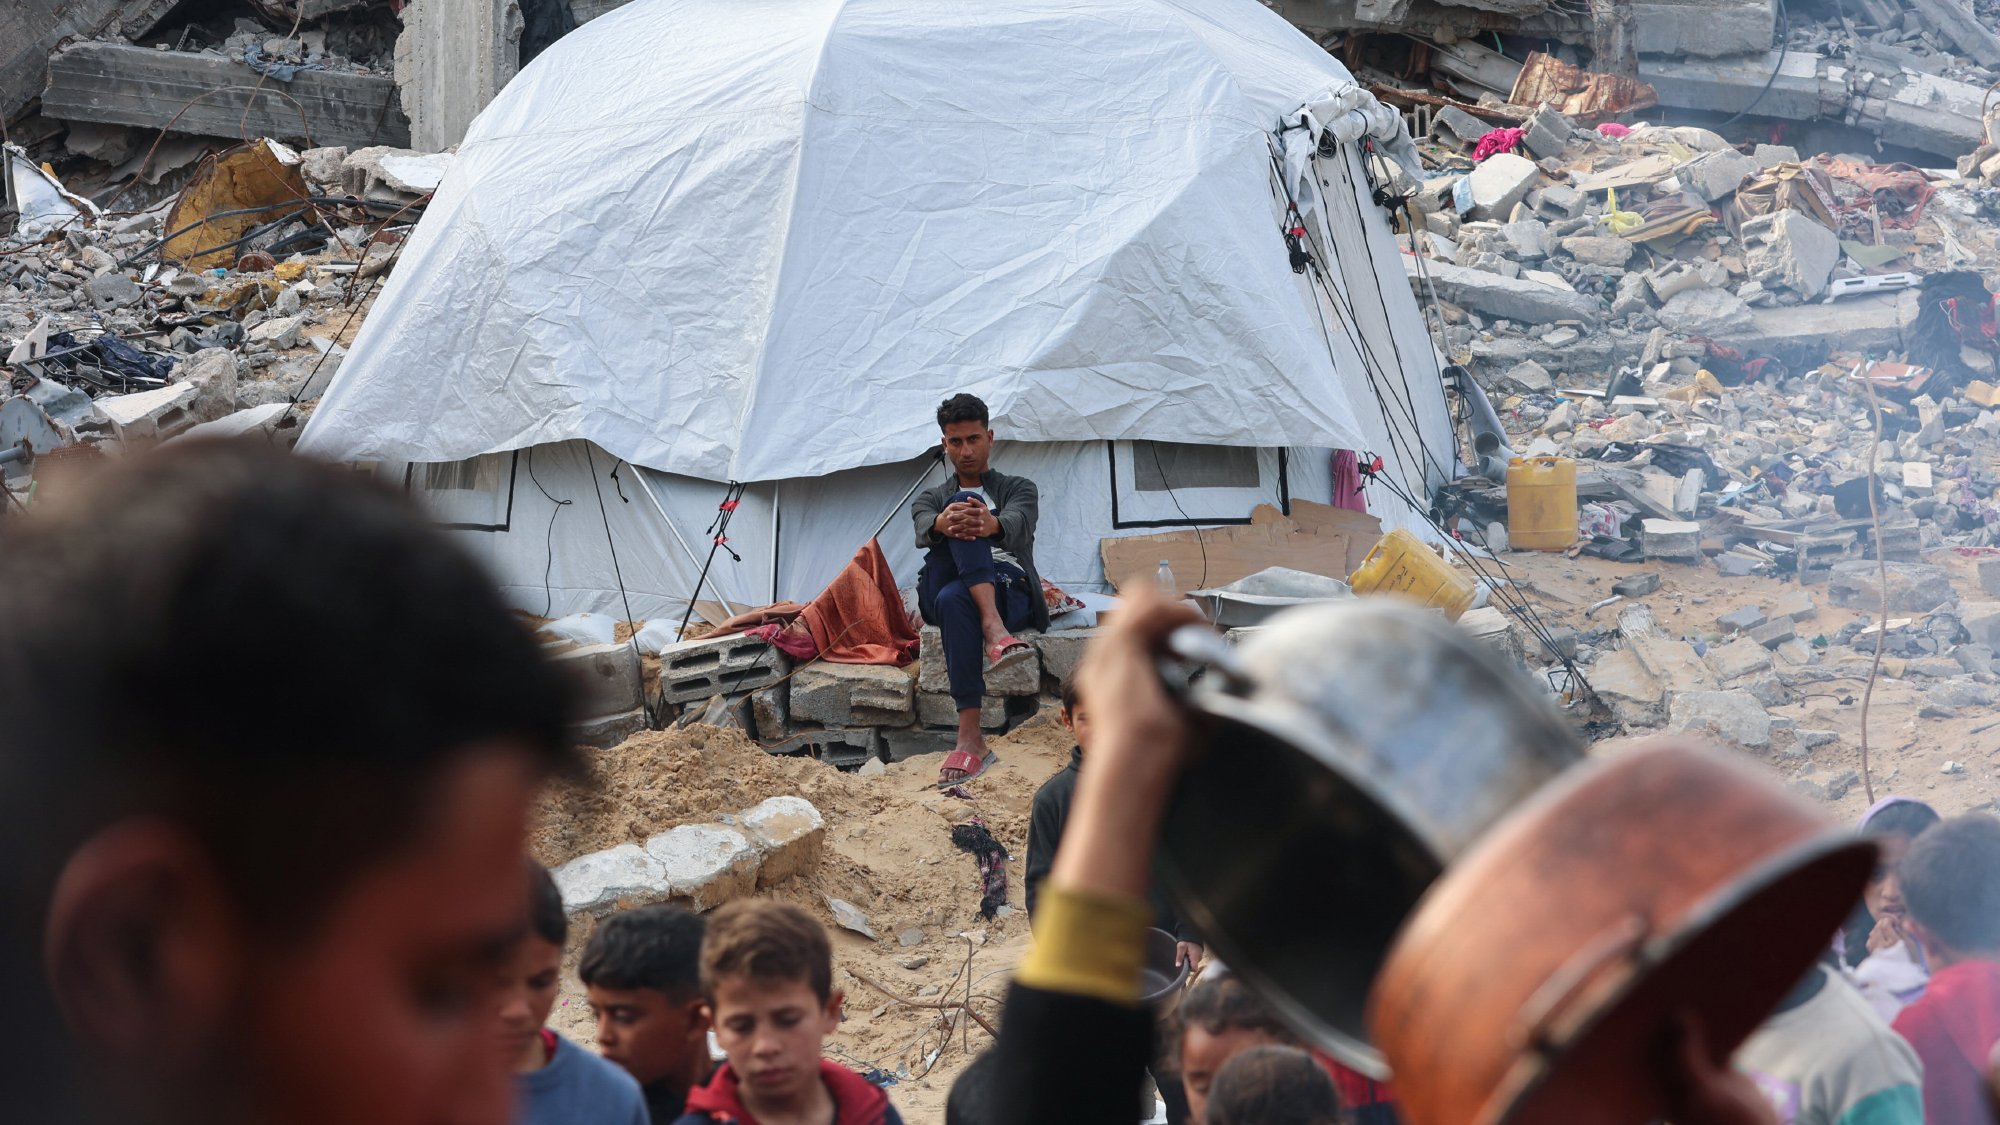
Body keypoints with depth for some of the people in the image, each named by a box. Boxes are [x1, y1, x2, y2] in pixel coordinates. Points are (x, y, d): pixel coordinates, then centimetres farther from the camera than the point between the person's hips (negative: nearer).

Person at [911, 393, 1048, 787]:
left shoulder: (1019, 490, 20)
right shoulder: (930, 500, 26)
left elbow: (1015, 523, -9)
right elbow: (924, 529, -3)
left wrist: (991, 525, -38)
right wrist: (944, 524, -33)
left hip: (1010, 592, -2)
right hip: (945, 590, 2)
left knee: (953, 599, -39)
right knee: (962, 501, -27)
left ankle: (970, 739, -49)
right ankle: (992, 630, -47)